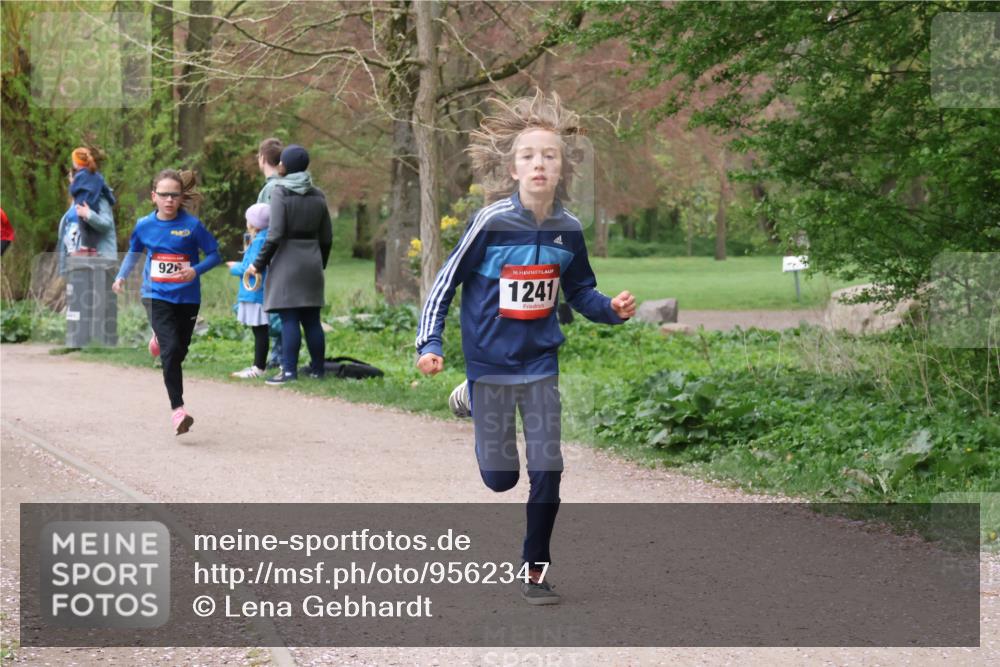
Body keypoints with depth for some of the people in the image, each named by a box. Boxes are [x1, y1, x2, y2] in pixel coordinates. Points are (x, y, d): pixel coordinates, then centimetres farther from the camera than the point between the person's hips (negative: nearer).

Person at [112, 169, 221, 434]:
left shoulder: (192, 225, -8)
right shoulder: (144, 225, 0)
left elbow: (214, 254, -3)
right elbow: (134, 251, 20)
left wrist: (196, 270, -20)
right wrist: (121, 277, 11)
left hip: (187, 298, 1)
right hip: (157, 296, 0)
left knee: (178, 352, 12)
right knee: (171, 349, -18)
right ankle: (177, 409, -17)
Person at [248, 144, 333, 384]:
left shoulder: (280, 193, -10)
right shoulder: (317, 196, 9)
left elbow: (275, 234, -16)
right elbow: (327, 237, 11)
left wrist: (259, 264, -9)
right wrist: (321, 264, 23)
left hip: (287, 261, -6)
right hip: (312, 262, 6)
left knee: (289, 319, -6)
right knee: (311, 319, 10)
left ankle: (289, 370, -9)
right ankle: (317, 367, 15)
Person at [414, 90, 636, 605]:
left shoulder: (568, 231, -4)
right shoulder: (490, 222, -15)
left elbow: (580, 292, 12)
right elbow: (446, 282, -7)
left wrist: (613, 310, -8)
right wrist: (429, 344, -14)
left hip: (541, 364, 3)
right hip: (489, 364, -2)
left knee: (547, 473, -3)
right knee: (501, 478, 6)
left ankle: (536, 571, 15)